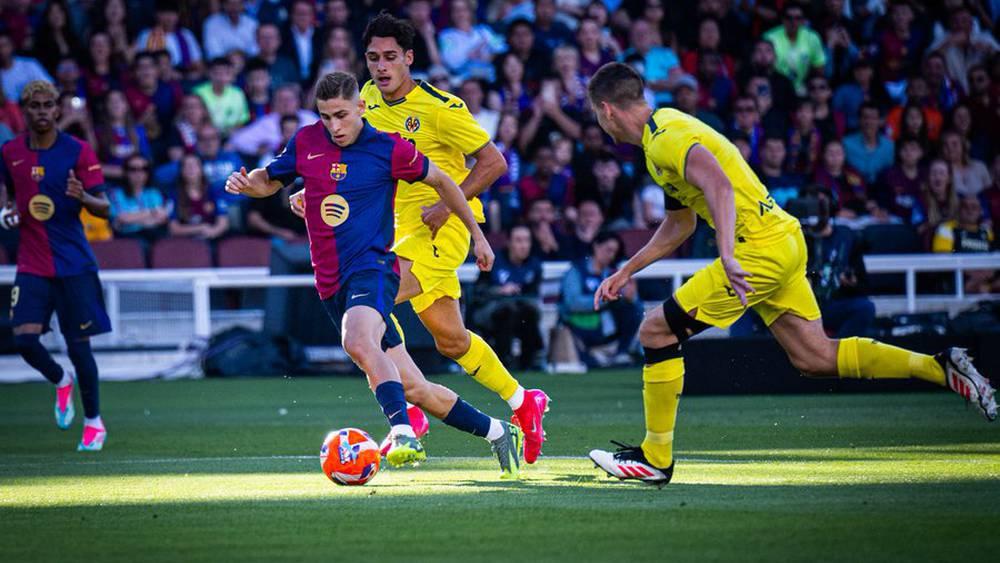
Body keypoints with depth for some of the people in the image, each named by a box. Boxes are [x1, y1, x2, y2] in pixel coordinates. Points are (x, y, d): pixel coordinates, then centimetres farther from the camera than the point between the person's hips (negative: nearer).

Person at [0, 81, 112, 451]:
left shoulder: (78, 152, -6)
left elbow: (104, 208, -6)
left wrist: (83, 197, -27)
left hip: (74, 264, -3)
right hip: (31, 264, 3)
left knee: (78, 344, 0)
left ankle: (93, 422, 16)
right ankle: (61, 382, 22)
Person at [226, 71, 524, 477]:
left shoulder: (388, 149, -3)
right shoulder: (305, 142, 7)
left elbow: (441, 182, 11)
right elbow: (269, 181, 21)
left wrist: (478, 236, 17)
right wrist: (245, 183, -4)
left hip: (372, 266, -5)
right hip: (332, 286, 5)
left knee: (358, 341, -38)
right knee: (411, 387, 4)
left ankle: (404, 435, -46)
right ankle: (497, 432, 19)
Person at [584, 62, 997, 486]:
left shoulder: (666, 137, -13)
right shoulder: (665, 132, 19)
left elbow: (718, 185, -32)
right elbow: (679, 224, 31)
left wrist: (727, 257, -42)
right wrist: (625, 272, 32)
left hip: (761, 248, -10)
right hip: (784, 241, 10)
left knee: (657, 332, -5)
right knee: (814, 358, 9)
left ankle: (655, 459, 1)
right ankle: (940, 367, 6)